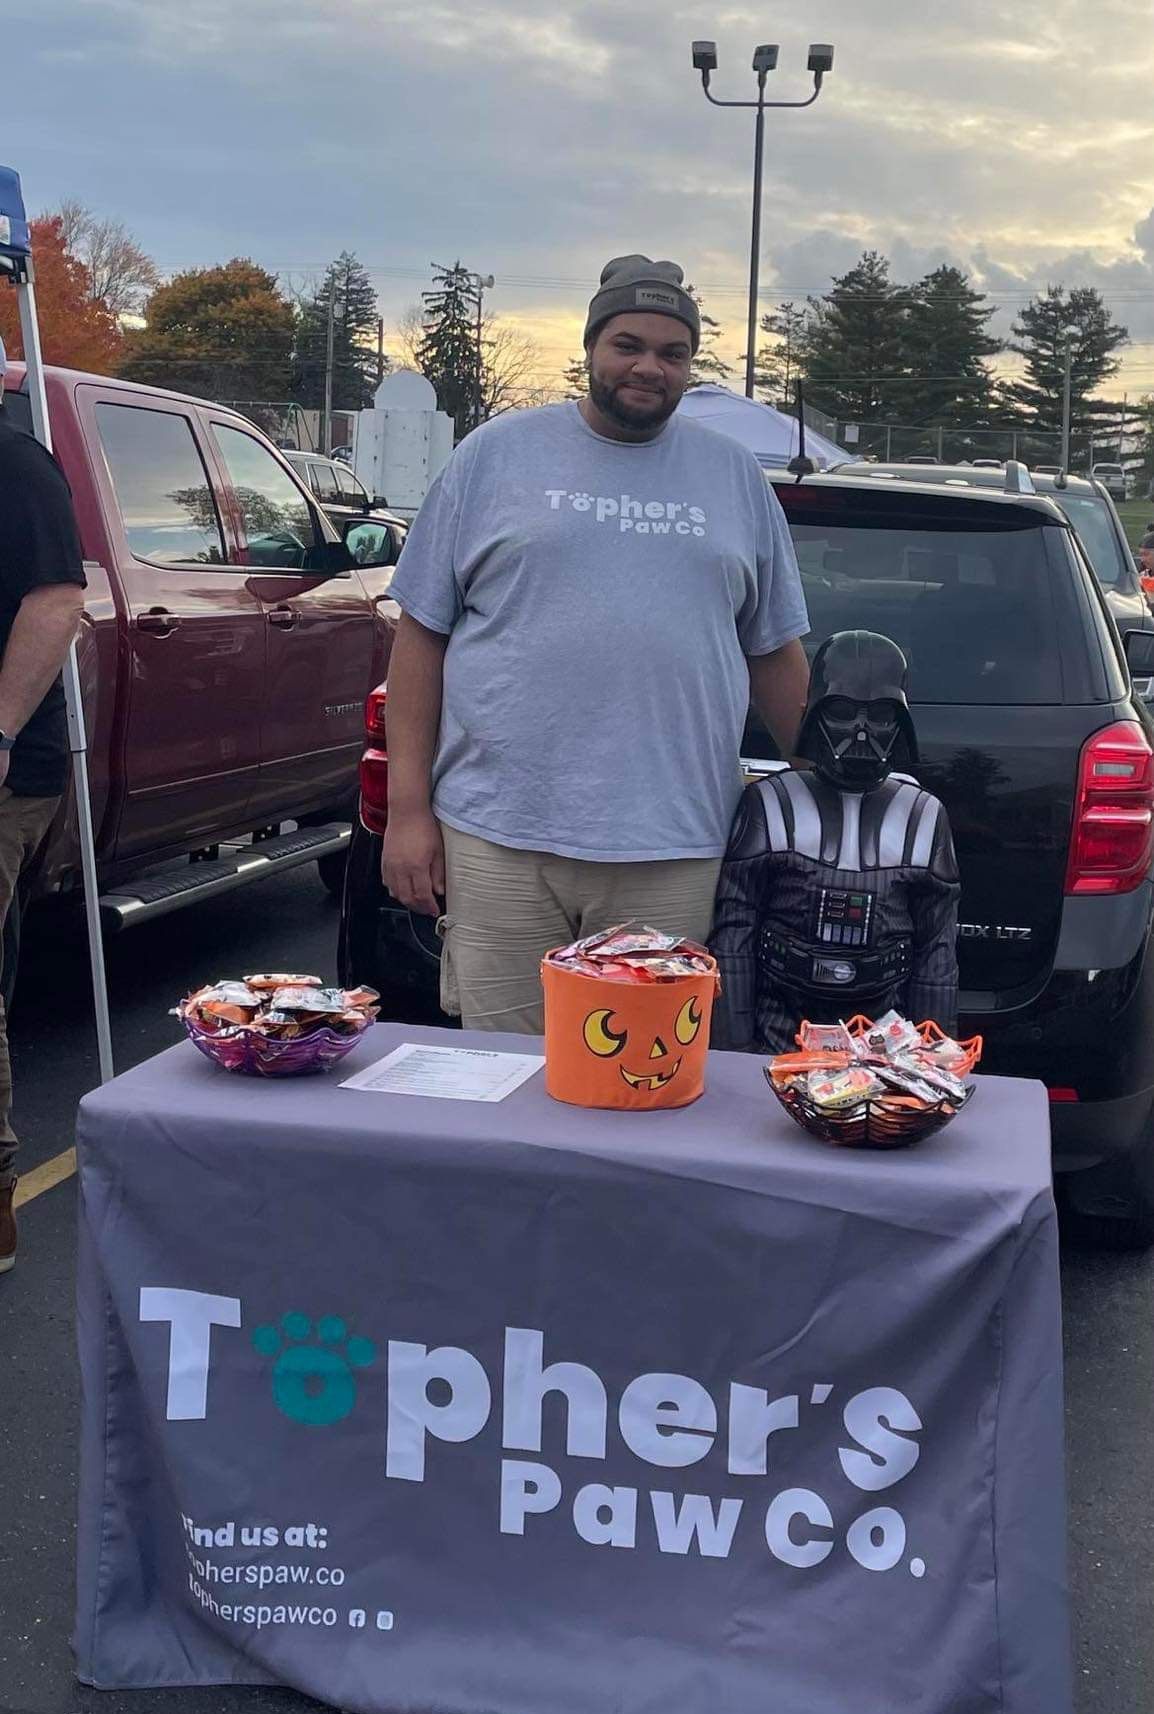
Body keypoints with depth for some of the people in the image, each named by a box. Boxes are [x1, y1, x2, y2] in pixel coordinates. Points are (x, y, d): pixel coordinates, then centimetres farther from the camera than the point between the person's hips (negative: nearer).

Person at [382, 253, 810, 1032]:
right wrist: (409, 807, -1)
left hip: (674, 852, 2)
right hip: (497, 837, -1)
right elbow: (422, 634, 5)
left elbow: (776, 653, 17)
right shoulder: (497, 454, 6)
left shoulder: (737, 476, 13)